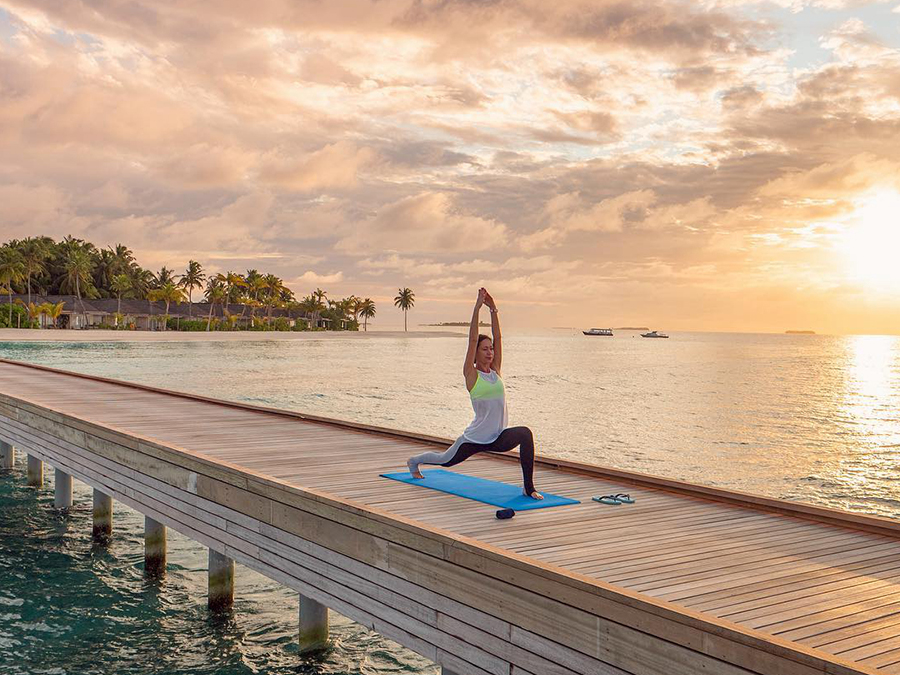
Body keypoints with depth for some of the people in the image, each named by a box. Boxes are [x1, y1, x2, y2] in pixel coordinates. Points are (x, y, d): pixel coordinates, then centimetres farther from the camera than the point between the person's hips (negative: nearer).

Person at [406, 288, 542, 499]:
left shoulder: (495, 372, 5)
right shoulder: (471, 375, -8)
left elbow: (497, 338, 2)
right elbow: (472, 340, -16)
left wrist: (493, 309, -5)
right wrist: (477, 308, -18)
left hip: (498, 438, 3)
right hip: (475, 439, -3)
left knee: (525, 433, -29)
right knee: (445, 460, 20)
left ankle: (528, 488, -24)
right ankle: (414, 461, 54)